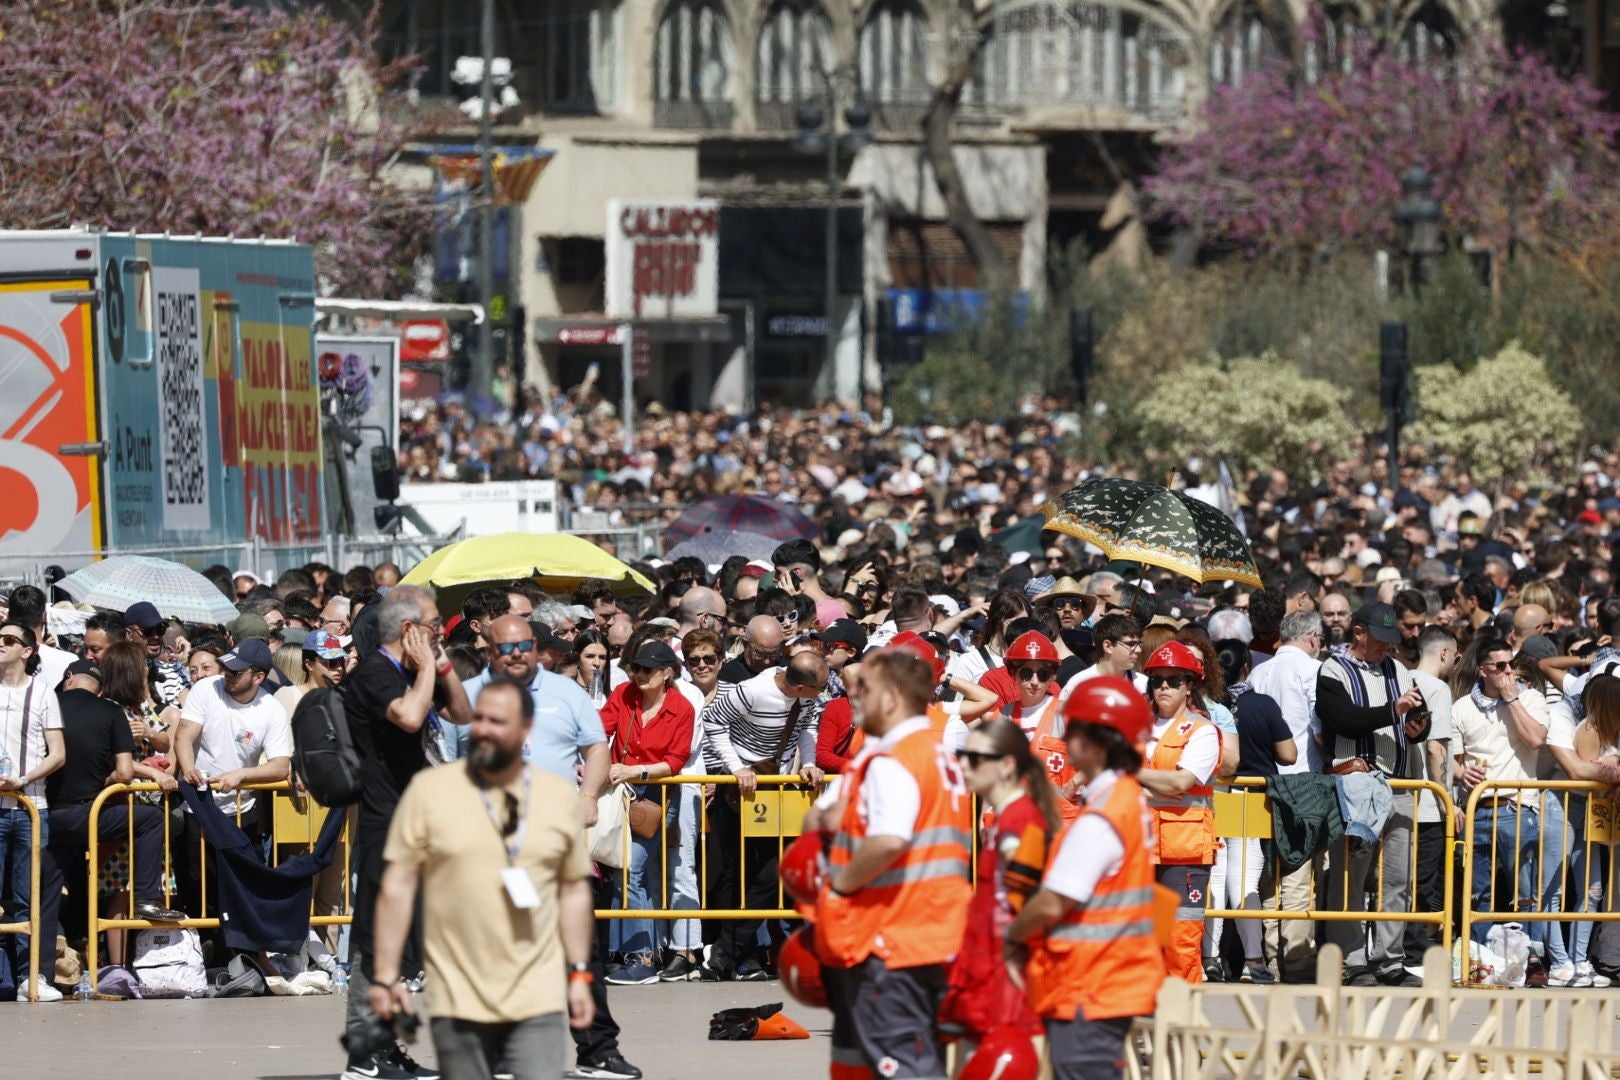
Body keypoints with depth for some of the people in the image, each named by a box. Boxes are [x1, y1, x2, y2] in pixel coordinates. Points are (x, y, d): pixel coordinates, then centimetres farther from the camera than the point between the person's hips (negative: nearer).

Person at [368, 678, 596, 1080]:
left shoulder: (558, 796, 7)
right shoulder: (428, 790, -1)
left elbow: (574, 888, 14)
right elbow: (398, 885, -1)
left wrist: (579, 974, 9)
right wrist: (386, 977, -5)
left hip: (537, 1001, 1)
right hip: (457, 1001, -1)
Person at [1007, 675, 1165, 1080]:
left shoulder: (1099, 819, -19)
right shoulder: (1130, 801, 12)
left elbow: (1052, 904, -19)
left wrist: (1011, 938, -1)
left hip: (1086, 989, -10)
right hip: (1111, 982, 10)